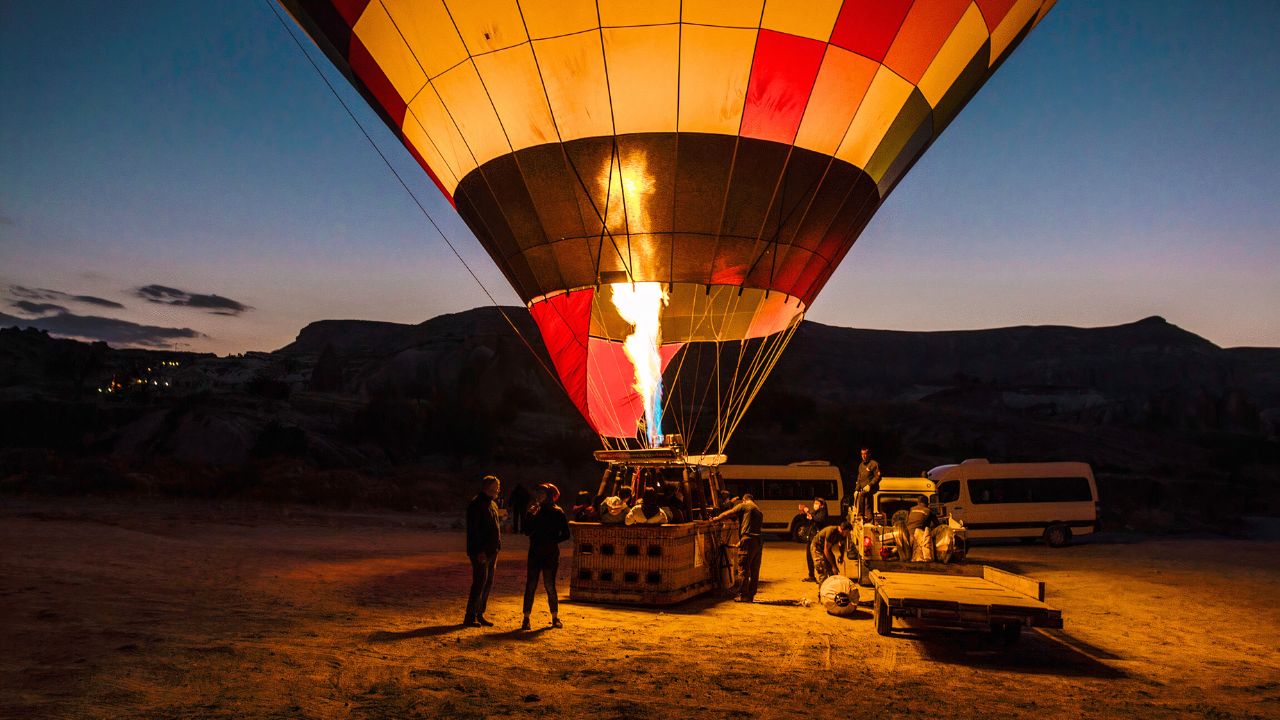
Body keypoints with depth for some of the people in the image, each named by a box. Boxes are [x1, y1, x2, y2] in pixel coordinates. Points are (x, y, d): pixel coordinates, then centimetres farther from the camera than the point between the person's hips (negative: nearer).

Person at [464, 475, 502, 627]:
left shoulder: (492, 504, 16)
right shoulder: (476, 505, -13)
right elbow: (472, 530, -18)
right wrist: (479, 551, -22)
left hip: (491, 551, 9)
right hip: (481, 552, -9)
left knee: (488, 583, 12)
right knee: (479, 583, -8)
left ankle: (479, 615, 20)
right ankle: (470, 618, 0)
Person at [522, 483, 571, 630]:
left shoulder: (557, 513, -3)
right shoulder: (536, 511, 10)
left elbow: (565, 534, -4)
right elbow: (527, 531, 4)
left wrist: (551, 542, -14)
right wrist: (529, 515, -7)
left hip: (550, 554, -3)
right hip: (535, 553, 3)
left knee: (549, 585, 1)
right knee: (530, 585, -1)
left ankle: (555, 618, 17)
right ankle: (526, 618, 3)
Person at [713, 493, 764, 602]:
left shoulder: (743, 506, 3)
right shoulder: (759, 511, 24)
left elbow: (727, 514, 1)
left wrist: (715, 519, 17)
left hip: (748, 541, -7)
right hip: (758, 542, 7)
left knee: (744, 570, -3)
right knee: (754, 571, 11)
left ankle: (743, 595, -1)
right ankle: (751, 595, 16)